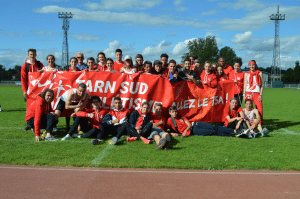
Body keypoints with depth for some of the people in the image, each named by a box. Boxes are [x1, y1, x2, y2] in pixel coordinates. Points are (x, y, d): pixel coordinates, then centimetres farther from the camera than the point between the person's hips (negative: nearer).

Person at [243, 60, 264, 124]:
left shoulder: (259, 73, 8)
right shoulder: (246, 74, 12)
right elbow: (245, 85, 11)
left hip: (257, 94, -1)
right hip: (248, 93, 1)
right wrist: (244, 94, 2)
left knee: (259, 109, -9)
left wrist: (261, 95, -2)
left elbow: (262, 85, 7)